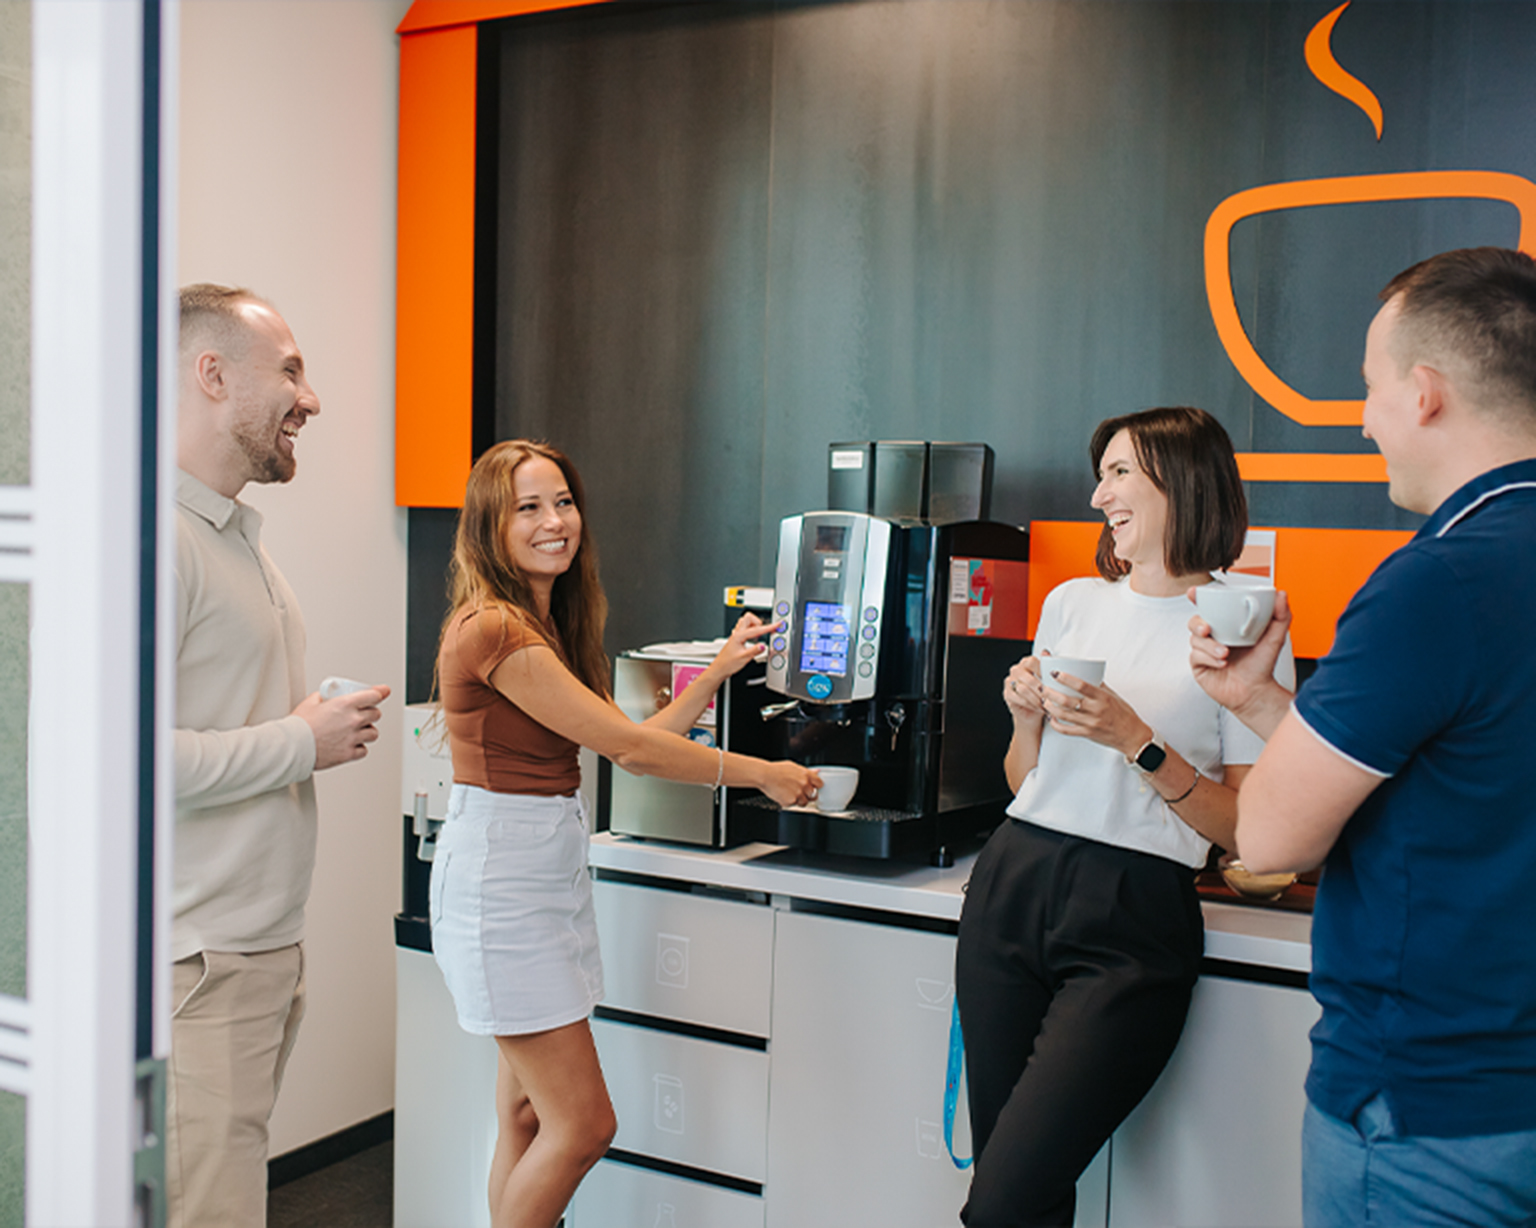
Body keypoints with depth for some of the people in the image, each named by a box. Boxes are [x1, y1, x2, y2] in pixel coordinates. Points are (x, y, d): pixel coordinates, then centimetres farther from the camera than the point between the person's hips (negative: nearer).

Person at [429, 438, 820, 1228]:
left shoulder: (550, 623, 13)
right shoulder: (492, 628, -17)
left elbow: (629, 742, 11)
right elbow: (628, 748, -16)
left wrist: (720, 668, 14)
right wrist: (761, 774, -9)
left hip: (553, 868, 9)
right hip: (501, 875, -9)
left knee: (531, 1115, 13)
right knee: (583, 1126, -4)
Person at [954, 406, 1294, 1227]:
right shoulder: (1073, 602, 14)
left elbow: (1245, 828, -6)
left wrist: (1138, 742, -14)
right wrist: (1028, 718, 1)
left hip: (1131, 920, -5)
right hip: (1012, 883, 5)